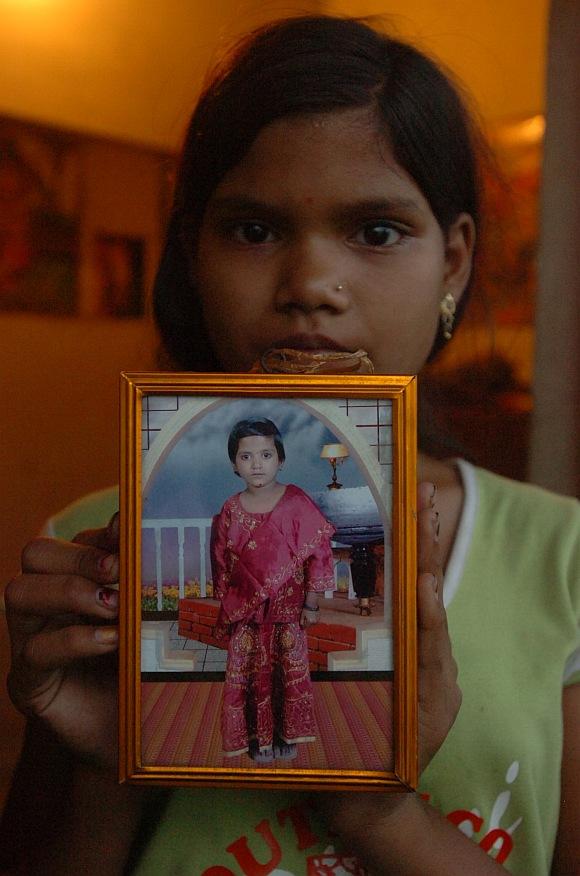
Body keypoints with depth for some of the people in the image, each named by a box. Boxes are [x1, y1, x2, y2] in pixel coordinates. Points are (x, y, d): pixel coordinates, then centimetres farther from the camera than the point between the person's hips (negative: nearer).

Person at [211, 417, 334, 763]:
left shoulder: (296, 503, -12)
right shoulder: (230, 510, -4)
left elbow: (319, 555, -9)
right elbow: (221, 564, 5)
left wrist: (311, 604, -8)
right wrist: (226, 607, 6)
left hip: (288, 609, -2)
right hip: (245, 612, 2)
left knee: (290, 673, 11)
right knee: (251, 674, 10)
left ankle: (287, 735, 30)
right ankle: (259, 737, 28)